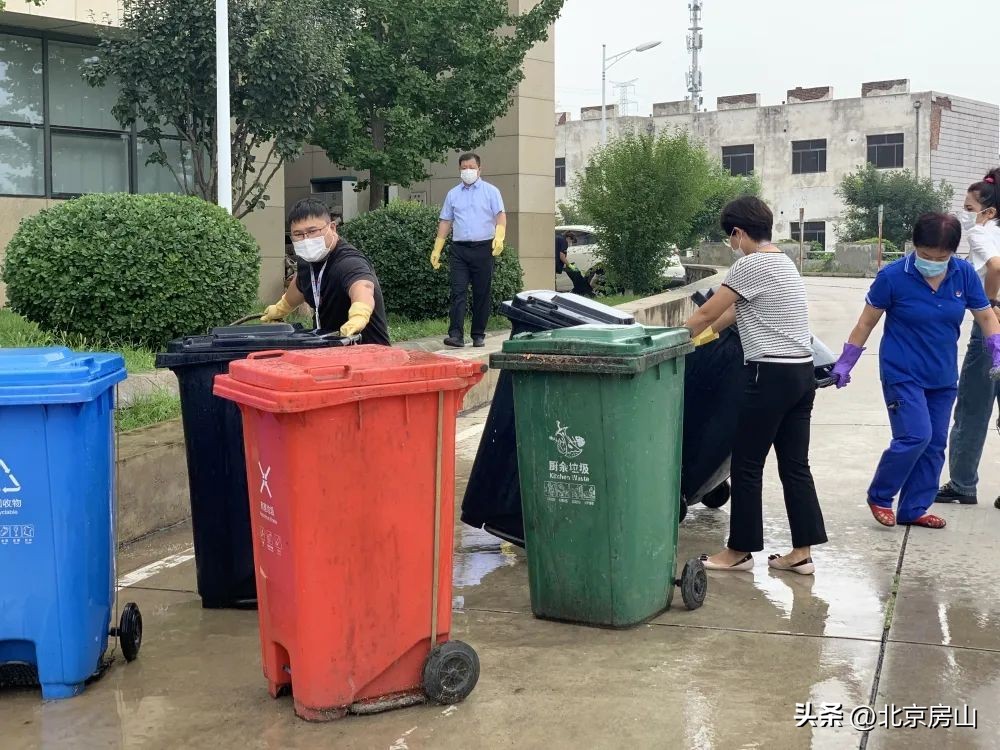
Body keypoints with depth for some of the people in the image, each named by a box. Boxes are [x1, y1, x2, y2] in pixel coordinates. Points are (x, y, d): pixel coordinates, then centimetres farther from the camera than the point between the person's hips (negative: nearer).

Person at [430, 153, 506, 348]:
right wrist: (437, 249, 9)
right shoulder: (453, 194, 14)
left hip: (483, 249, -2)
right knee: (458, 292, -8)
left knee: (482, 294, 3)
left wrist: (499, 237, -22)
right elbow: (445, 222, 15)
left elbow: (500, 215, -3)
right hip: (459, 249, 2)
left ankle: (479, 335, 10)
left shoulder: (491, 191, 6)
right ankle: (456, 334, -14)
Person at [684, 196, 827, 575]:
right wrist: (705, 333, 27)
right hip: (801, 372, 9)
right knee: (795, 464, 11)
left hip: (771, 375, -9)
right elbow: (733, 311, 23)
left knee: (746, 465, 3)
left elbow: (706, 313, -6)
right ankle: (802, 552, 14)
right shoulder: (783, 262, 16)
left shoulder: (750, 265, -12)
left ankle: (740, 551, 12)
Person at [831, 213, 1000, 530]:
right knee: (915, 436, -16)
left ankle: (914, 510, 20)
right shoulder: (893, 276, -15)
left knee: (935, 444, 7)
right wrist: (845, 363, -2)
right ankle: (879, 497, 6)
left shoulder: (964, 274, -5)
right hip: (903, 374, -5)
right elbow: (867, 322, -5)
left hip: (943, 377, 5)